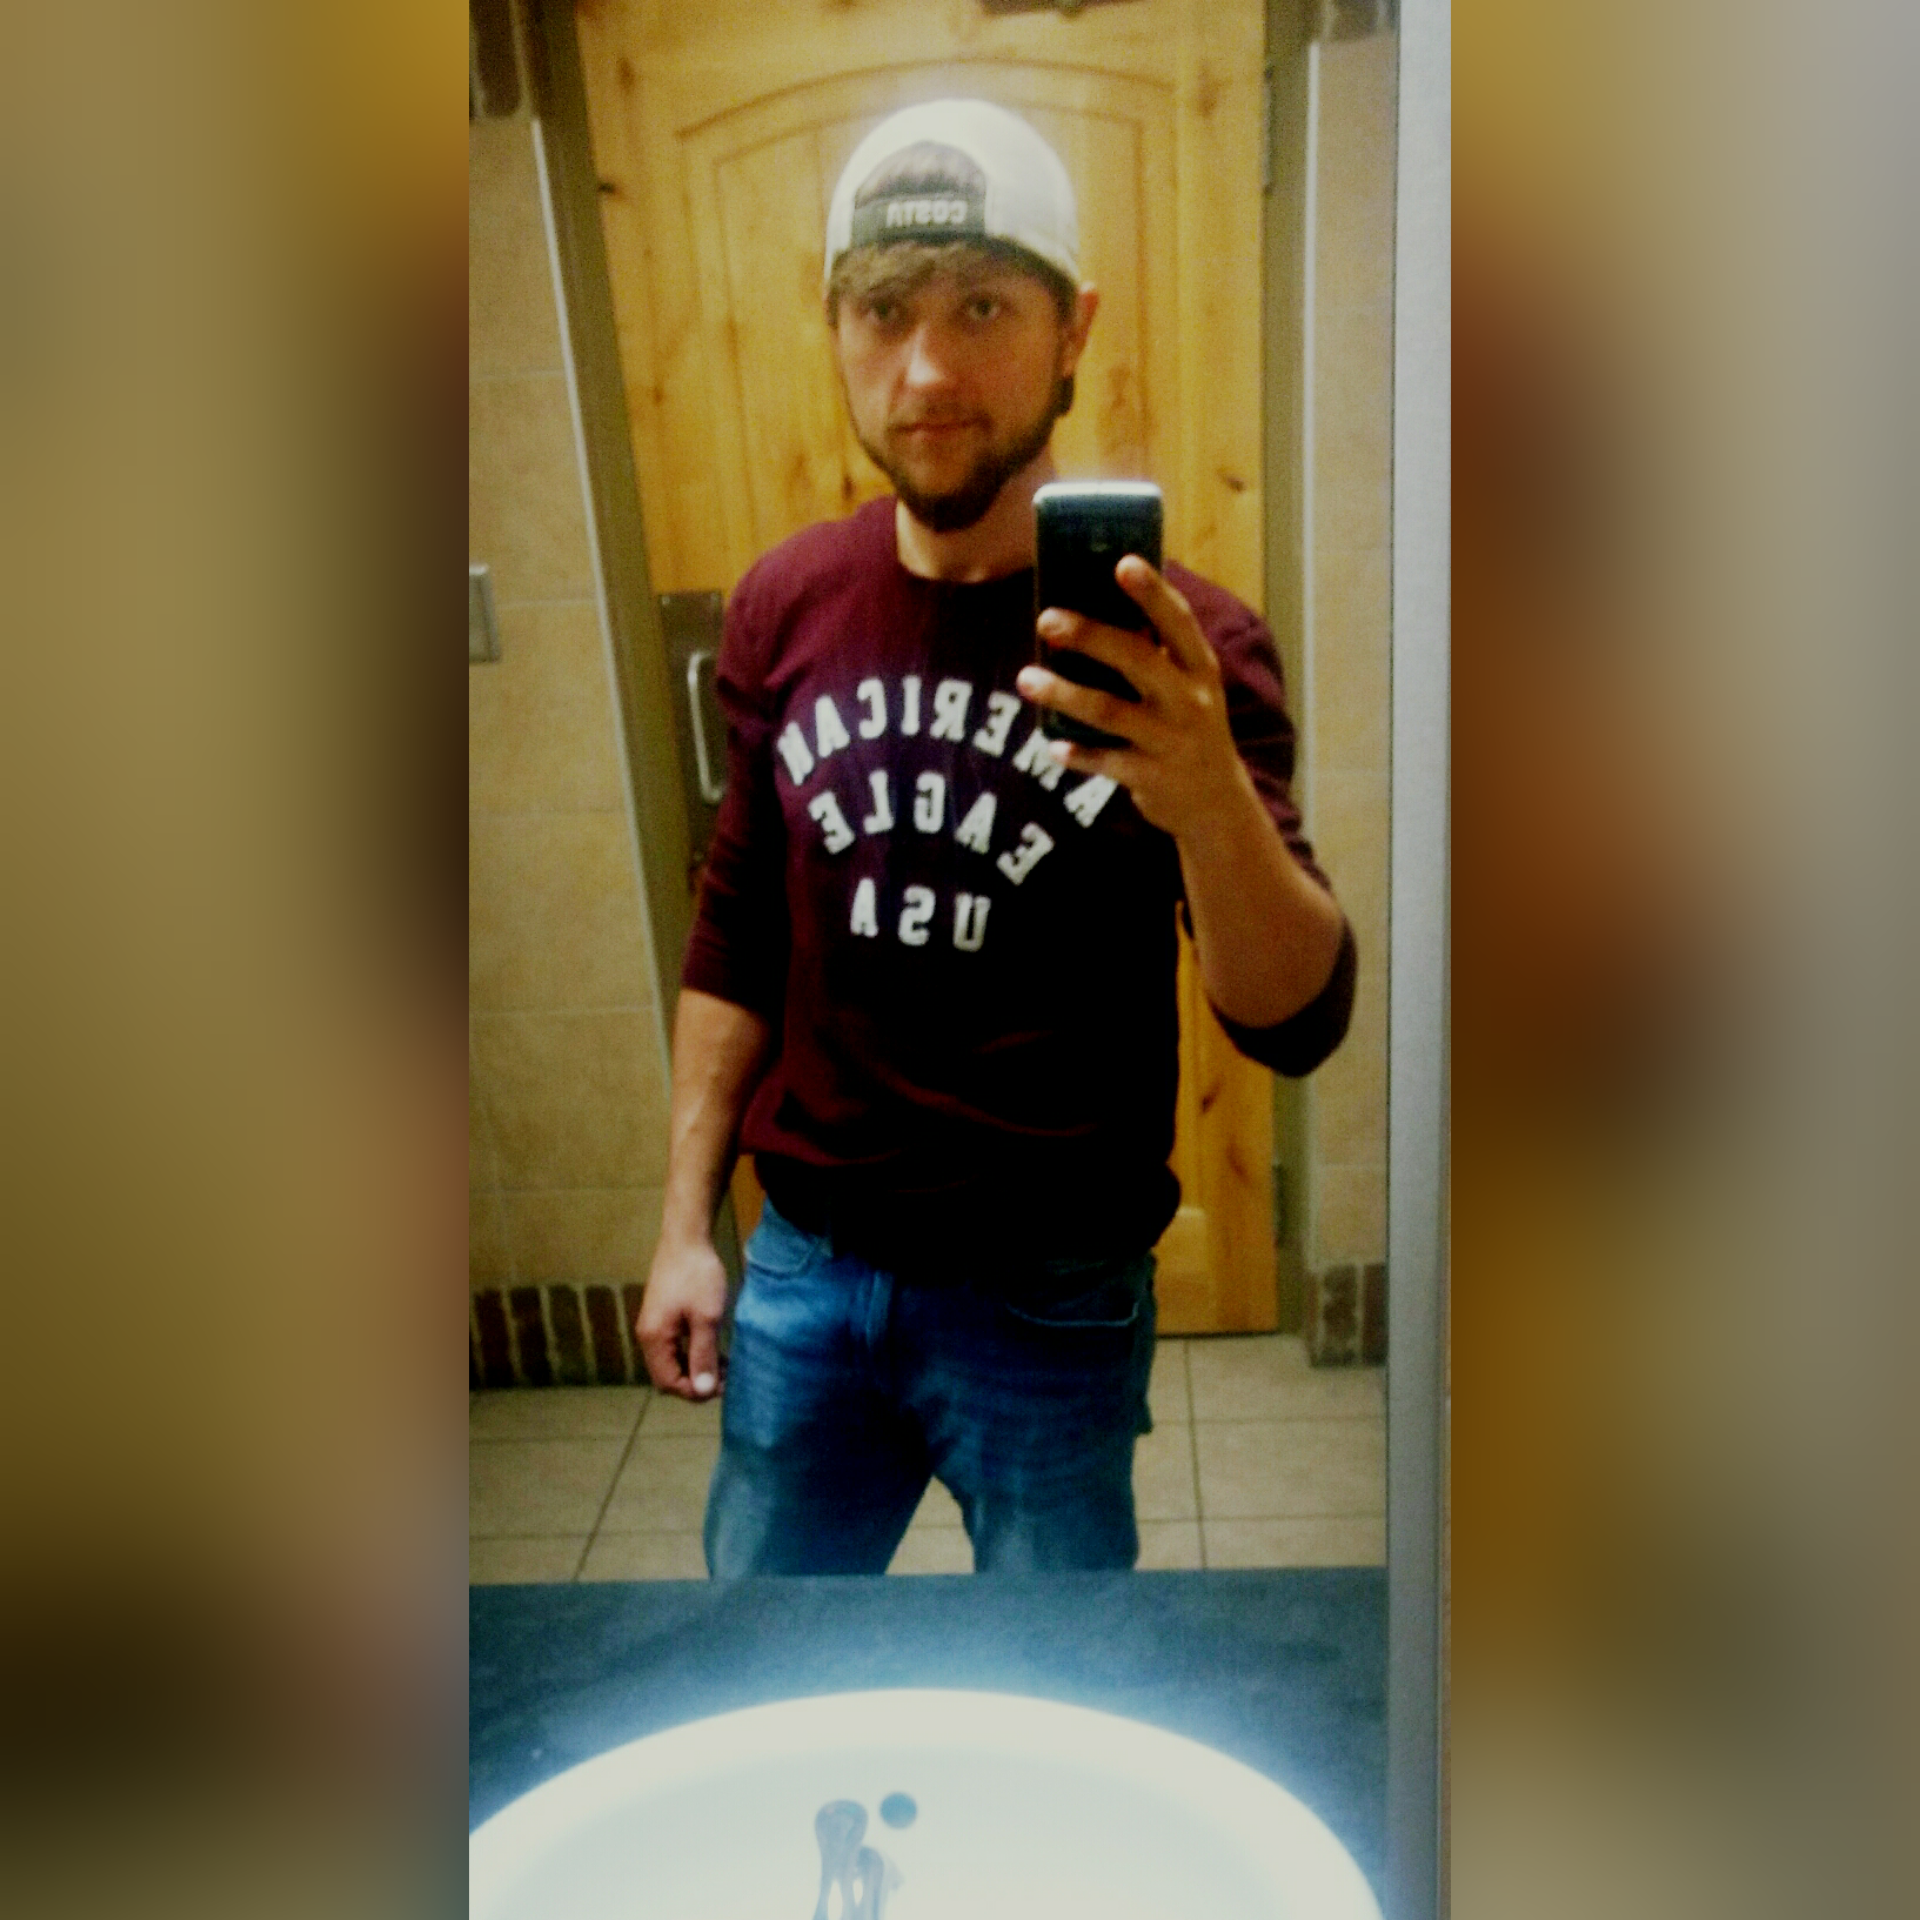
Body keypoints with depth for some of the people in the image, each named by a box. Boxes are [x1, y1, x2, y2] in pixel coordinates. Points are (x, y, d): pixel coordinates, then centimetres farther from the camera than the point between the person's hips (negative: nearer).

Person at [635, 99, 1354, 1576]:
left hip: (1051, 1304, -3)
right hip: (801, 1267, 3)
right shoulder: (783, 607, -3)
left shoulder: (1180, 643, -14)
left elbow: (1297, 1025, -20)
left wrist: (1211, 801, -40)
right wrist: (688, 1222, 7)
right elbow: (739, 936, 7)